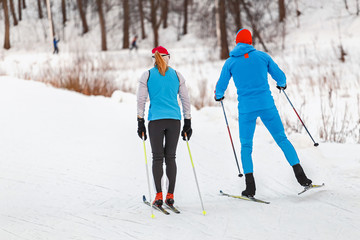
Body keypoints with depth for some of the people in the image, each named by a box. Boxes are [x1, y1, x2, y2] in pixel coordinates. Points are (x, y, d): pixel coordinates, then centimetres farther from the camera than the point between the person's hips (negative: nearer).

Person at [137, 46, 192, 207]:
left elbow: (141, 100, 0)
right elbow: (185, 99, 10)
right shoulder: (177, 75, 8)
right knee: (170, 157, 8)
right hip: (174, 120, 2)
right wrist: (188, 123, 15)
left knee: (157, 158, 3)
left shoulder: (147, 76, 2)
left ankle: (159, 196, -5)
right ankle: (170, 195, 5)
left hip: (156, 120, -2)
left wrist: (140, 122, 4)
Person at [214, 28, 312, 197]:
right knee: (282, 139, 10)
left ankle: (250, 186, 0)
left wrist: (218, 96, 29)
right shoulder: (262, 56, 4)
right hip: (267, 105, 1)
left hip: (246, 108, 0)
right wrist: (282, 85, 32)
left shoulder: (230, 62, 3)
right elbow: (280, 76, 9)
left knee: (246, 145, 10)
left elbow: (221, 86, 7)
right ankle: (300, 175, 2)